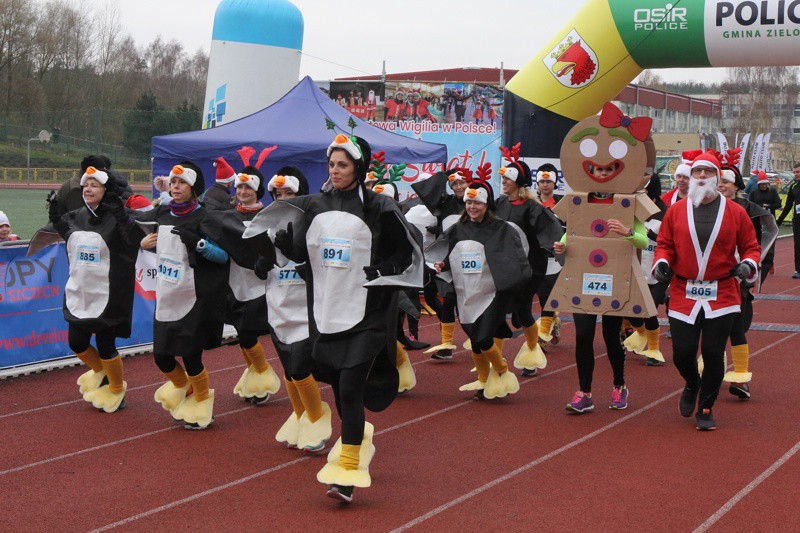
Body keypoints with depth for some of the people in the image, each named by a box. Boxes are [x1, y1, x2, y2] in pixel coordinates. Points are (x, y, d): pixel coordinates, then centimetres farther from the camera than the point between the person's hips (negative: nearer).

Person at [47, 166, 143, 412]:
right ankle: (100, 373, 42)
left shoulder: (115, 218, -13)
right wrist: (56, 217, 8)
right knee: (77, 343, 13)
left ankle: (116, 392, 23)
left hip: (107, 296, -6)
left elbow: (134, 239, -27)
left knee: (105, 345, 2)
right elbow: (68, 236, 24)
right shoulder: (76, 217, 6)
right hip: (78, 293, 7)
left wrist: (119, 212, -38)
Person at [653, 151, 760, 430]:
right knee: (683, 352, -1)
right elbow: (664, 244, 11)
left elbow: (751, 246, 8)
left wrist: (748, 264, -12)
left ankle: (706, 408, 17)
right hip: (683, 293, 1)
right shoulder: (675, 211, 5)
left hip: (722, 295, -1)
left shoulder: (735, 212, 3)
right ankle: (692, 385, 35)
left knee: (713, 353, -2)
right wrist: (662, 263, -9)